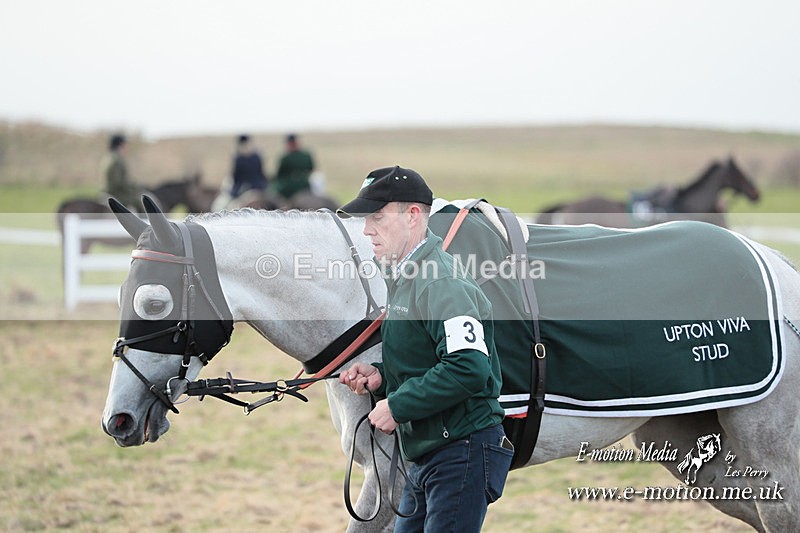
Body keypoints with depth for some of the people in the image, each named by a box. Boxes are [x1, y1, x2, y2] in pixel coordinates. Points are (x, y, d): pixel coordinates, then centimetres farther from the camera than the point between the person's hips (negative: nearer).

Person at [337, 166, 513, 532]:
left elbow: (469, 369, -28)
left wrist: (397, 406, -20)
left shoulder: (440, 283, -16)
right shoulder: (403, 279, 18)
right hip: (424, 457, 11)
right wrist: (380, 377, 7)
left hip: (462, 454, -11)